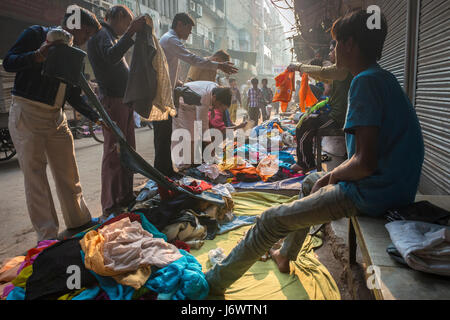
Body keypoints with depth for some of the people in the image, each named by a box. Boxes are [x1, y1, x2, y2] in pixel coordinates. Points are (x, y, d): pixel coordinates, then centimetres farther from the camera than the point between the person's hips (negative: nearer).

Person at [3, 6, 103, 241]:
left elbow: (73, 96, 16)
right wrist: (37, 56, -26)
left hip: (56, 117, 7)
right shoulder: (36, 34, -1)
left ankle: (79, 222, 22)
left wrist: (96, 117, 8)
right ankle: (47, 236, 2)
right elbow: (8, 62, -10)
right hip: (27, 114, -6)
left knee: (68, 173, 9)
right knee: (35, 175, -3)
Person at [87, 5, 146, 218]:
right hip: (112, 100, -10)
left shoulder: (110, 35, 24)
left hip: (125, 100, 10)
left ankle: (126, 197, 24)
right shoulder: (102, 34, -7)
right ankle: (110, 206, -2)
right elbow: (111, 57, -29)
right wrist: (130, 33, -33)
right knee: (114, 153, -9)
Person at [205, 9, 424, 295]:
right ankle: (286, 255, 41)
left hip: (372, 194, -10)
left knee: (272, 220, -5)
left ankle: (214, 283, 9)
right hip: (395, 188, 10)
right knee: (312, 180, 31)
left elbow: (365, 162, -27)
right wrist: (332, 175, 11)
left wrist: (335, 175, -6)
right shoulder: (385, 79, 13)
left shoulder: (365, 82, -19)